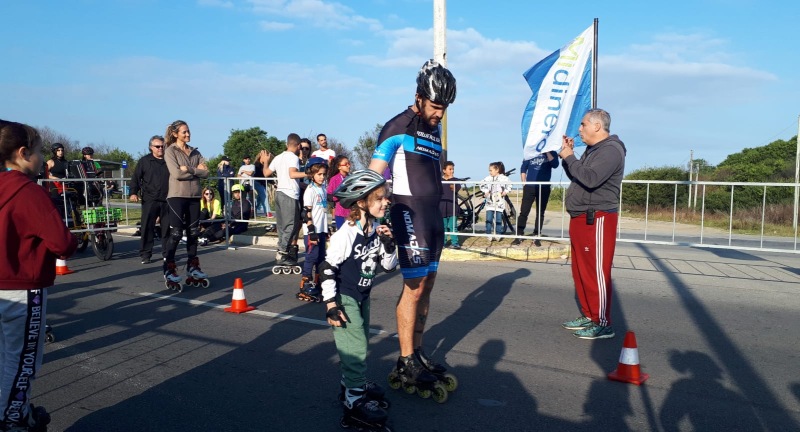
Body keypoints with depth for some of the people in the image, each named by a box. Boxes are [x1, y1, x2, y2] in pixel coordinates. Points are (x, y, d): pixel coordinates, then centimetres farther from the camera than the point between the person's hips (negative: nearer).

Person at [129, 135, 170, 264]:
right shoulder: (144, 161, 7)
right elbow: (136, 178, 3)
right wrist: (133, 192, -11)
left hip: (166, 200, 2)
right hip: (149, 201, -2)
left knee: (166, 228, 5)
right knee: (147, 228, -3)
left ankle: (167, 253, 14)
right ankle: (145, 255, 2)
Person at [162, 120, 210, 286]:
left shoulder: (195, 152, 15)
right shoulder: (170, 151, 0)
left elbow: (205, 173, 2)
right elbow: (177, 174, -14)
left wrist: (189, 169, -11)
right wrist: (197, 171, -5)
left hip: (194, 196, 5)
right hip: (177, 196, -5)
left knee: (193, 232, 9)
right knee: (176, 233, -5)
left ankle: (192, 267, 19)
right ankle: (169, 269, 4)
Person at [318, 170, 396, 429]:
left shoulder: (377, 230, -3)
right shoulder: (347, 233, -24)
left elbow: (389, 266, 2)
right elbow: (327, 269, -20)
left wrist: (388, 244, -16)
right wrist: (331, 304, -20)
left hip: (362, 296, 8)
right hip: (343, 297, -7)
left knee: (360, 344, 19)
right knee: (354, 346, -5)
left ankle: (354, 381, 39)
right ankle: (354, 399, 7)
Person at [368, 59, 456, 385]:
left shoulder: (434, 130, 16)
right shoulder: (397, 128, -8)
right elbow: (373, 176, -11)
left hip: (433, 213, 8)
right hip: (409, 213, -8)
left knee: (427, 285, 10)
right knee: (414, 287, -7)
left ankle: (417, 352, 21)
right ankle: (406, 363, 2)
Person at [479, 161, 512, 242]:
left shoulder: (503, 178, -3)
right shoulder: (488, 178, 4)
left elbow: (509, 185, 1)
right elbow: (482, 184, 10)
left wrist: (505, 192, -8)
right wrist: (486, 191, -1)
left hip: (499, 202, -2)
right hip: (490, 202, 2)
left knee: (498, 219, 2)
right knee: (489, 219, -3)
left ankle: (498, 235, 11)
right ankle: (489, 234, 4)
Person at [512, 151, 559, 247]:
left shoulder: (552, 153, 6)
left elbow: (555, 165, -12)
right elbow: (523, 168, 9)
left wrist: (547, 152, -14)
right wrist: (524, 183, 0)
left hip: (544, 188, 0)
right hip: (530, 187, 0)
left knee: (540, 213, 5)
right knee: (523, 212, -4)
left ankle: (537, 237, 12)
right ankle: (519, 236, 0)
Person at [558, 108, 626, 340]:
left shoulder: (611, 150, -14)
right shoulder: (593, 149, 18)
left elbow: (590, 179, -27)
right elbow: (576, 176, 20)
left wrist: (569, 157, -17)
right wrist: (567, 154, 8)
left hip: (597, 220, -10)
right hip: (581, 218, 10)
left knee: (596, 272, -7)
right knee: (581, 271, 13)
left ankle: (603, 324, 0)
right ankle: (588, 316, 23)